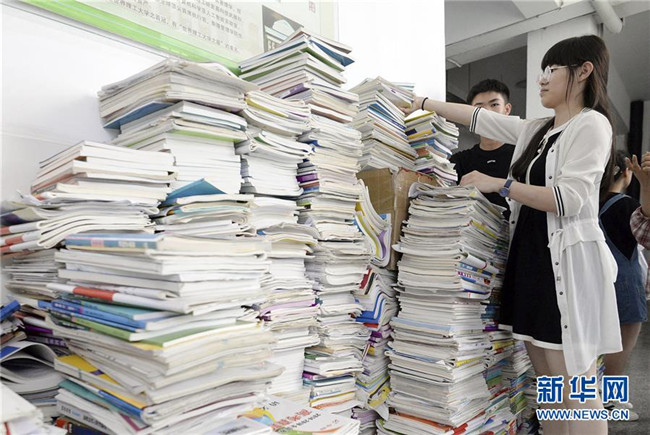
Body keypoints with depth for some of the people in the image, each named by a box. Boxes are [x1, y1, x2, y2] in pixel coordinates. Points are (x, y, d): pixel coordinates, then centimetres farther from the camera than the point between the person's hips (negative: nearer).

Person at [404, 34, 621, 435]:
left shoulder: (591, 124, -5)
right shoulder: (536, 131, 19)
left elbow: (570, 198, -16)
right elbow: (481, 118, 22)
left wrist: (499, 185, -13)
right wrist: (425, 103, 23)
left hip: (566, 262, -8)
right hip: (530, 257, 8)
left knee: (574, 390, -5)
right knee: (548, 386, 12)